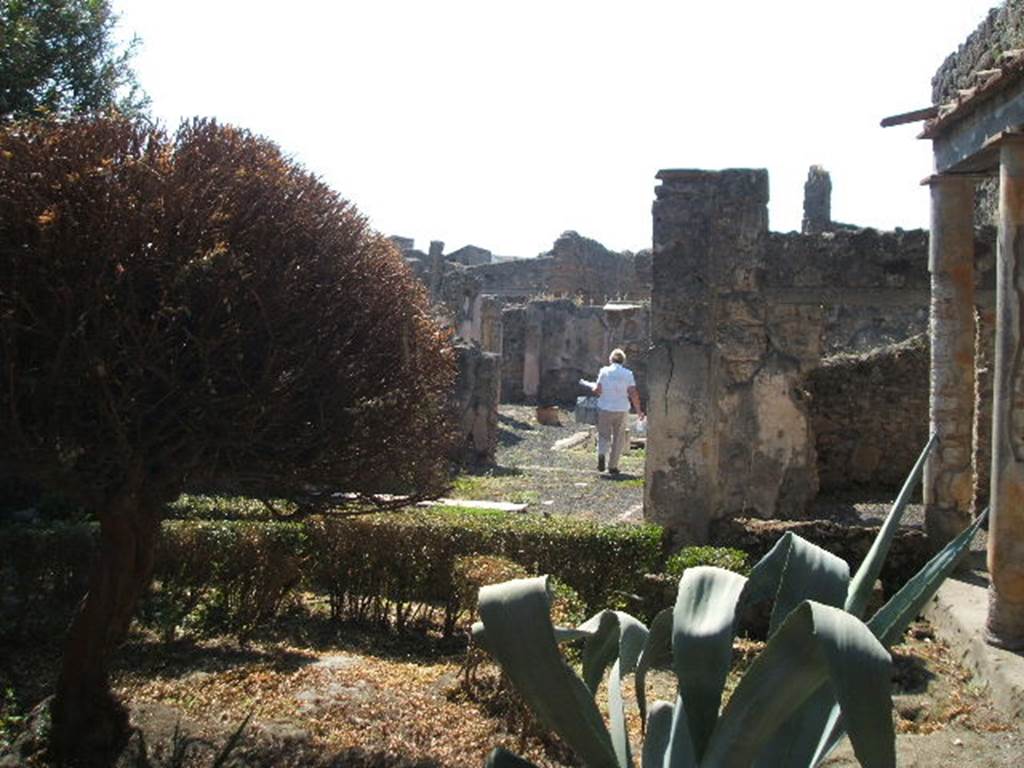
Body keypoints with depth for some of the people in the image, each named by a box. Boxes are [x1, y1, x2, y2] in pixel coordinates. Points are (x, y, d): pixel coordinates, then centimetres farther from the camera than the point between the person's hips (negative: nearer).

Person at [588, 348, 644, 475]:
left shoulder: (604, 371, -2)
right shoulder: (627, 374, -1)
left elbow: (598, 390, -7)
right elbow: (633, 393, -6)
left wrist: (594, 389, 16)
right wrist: (638, 410, 2)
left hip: (605, 408, 0)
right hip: (621, 410, 0)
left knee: (604, 435, 12)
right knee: (618, 438, 11)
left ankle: (601, 453, -17)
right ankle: (613, 466, 13)